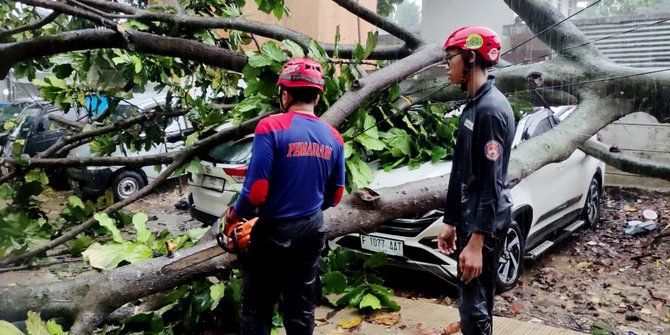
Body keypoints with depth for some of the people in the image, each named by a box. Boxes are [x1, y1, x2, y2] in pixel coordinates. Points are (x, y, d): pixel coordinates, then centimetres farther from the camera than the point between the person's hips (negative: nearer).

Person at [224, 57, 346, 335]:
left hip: (274, 232, -5)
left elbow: (256, 191, -20)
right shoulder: (334, 138, 1)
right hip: (312, 231, 5)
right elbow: (335, 197, 10)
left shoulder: (271, 128, -16)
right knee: (302, 311, 18)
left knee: (257, 311, 10)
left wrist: (234, 215, 0)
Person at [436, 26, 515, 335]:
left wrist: (476, 240, -23)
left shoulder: (491, 109, -18)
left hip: (483, 222, -10)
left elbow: (491, 181, -21)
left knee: (474, 309, -2)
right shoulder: (474, 105, 13)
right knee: (476, 303, 18)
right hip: (469, 217, 10)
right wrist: (451, 222, 17)